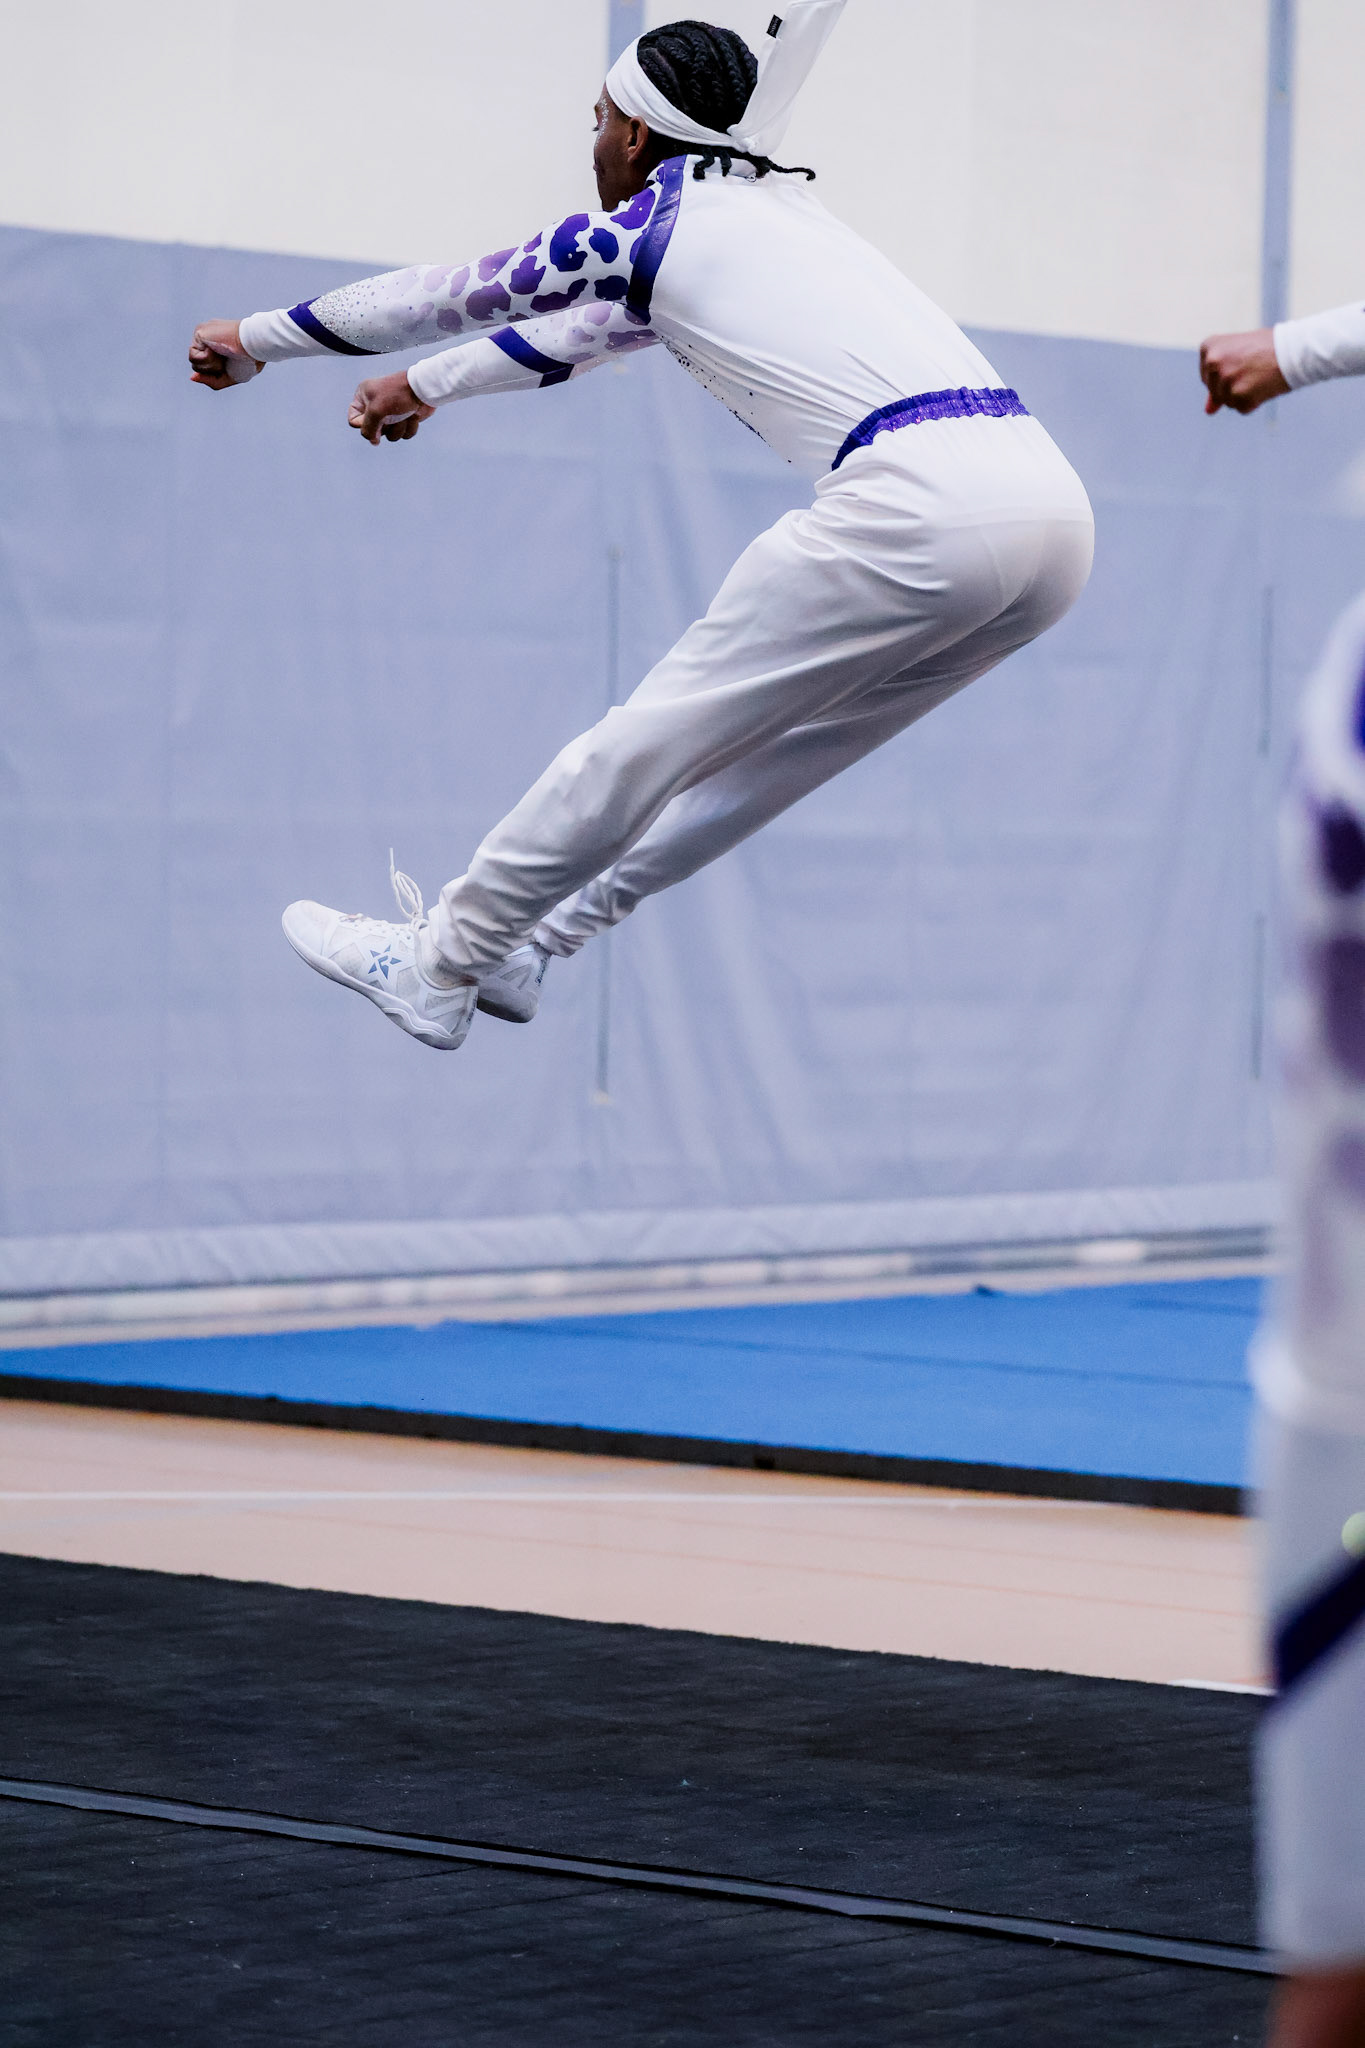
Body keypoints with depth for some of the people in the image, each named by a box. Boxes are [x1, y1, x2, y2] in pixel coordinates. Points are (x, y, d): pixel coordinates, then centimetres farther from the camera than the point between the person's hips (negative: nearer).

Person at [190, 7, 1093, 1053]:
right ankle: (527, 943, 28)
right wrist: (432, 383, 56)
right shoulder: (779, 209, 30)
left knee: (652, 740, 4)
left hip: (918, 508, -8)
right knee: (765, 743, 19)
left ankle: (437, 969, 13)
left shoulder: (648, 229, 6)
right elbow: (592, 325, 44)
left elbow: (446, 294, 19)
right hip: (1056, 500, 8)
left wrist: (257, 339, 33)